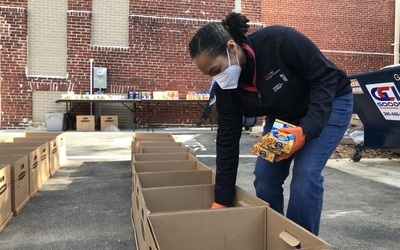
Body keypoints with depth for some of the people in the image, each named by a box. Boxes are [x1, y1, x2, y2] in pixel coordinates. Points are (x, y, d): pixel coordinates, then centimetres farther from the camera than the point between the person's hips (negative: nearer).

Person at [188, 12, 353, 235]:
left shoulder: (280, 40, -35)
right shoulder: (226, 89, -17)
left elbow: (326, 77, -25)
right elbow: (227, 141, -13)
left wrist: (306, 129, -37)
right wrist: (222, 200, -10)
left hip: (330, 102, -5)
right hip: (284, 116, 5)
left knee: (305, 174, -17)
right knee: (265, 174, -3)